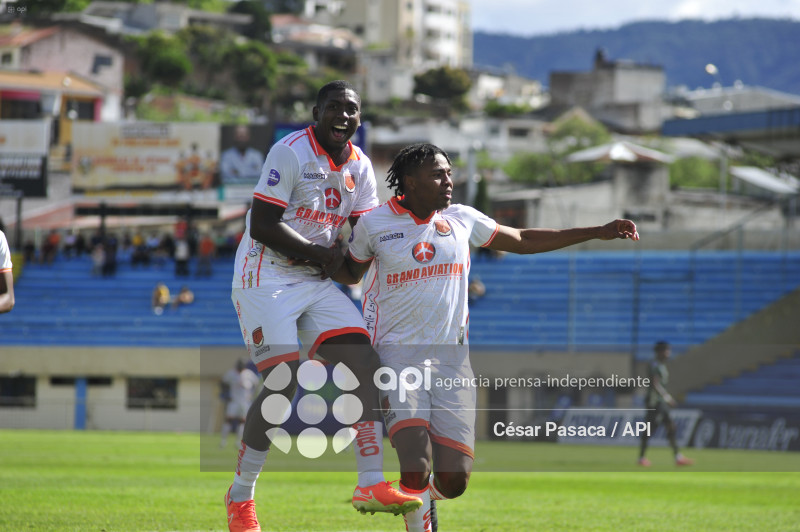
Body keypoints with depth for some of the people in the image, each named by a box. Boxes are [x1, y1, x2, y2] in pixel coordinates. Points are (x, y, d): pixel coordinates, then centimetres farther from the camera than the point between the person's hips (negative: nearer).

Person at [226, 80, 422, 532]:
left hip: (316, 283, 8)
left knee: (365, 365, -7)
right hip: (266, 279, -8)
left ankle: (372, 483, -8)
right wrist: (319, 253, -14)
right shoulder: (291, 153, -14)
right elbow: (262, 226, -18)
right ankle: (241, 496, -2)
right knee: (283, 384, -16)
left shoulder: (360, 166, 9)